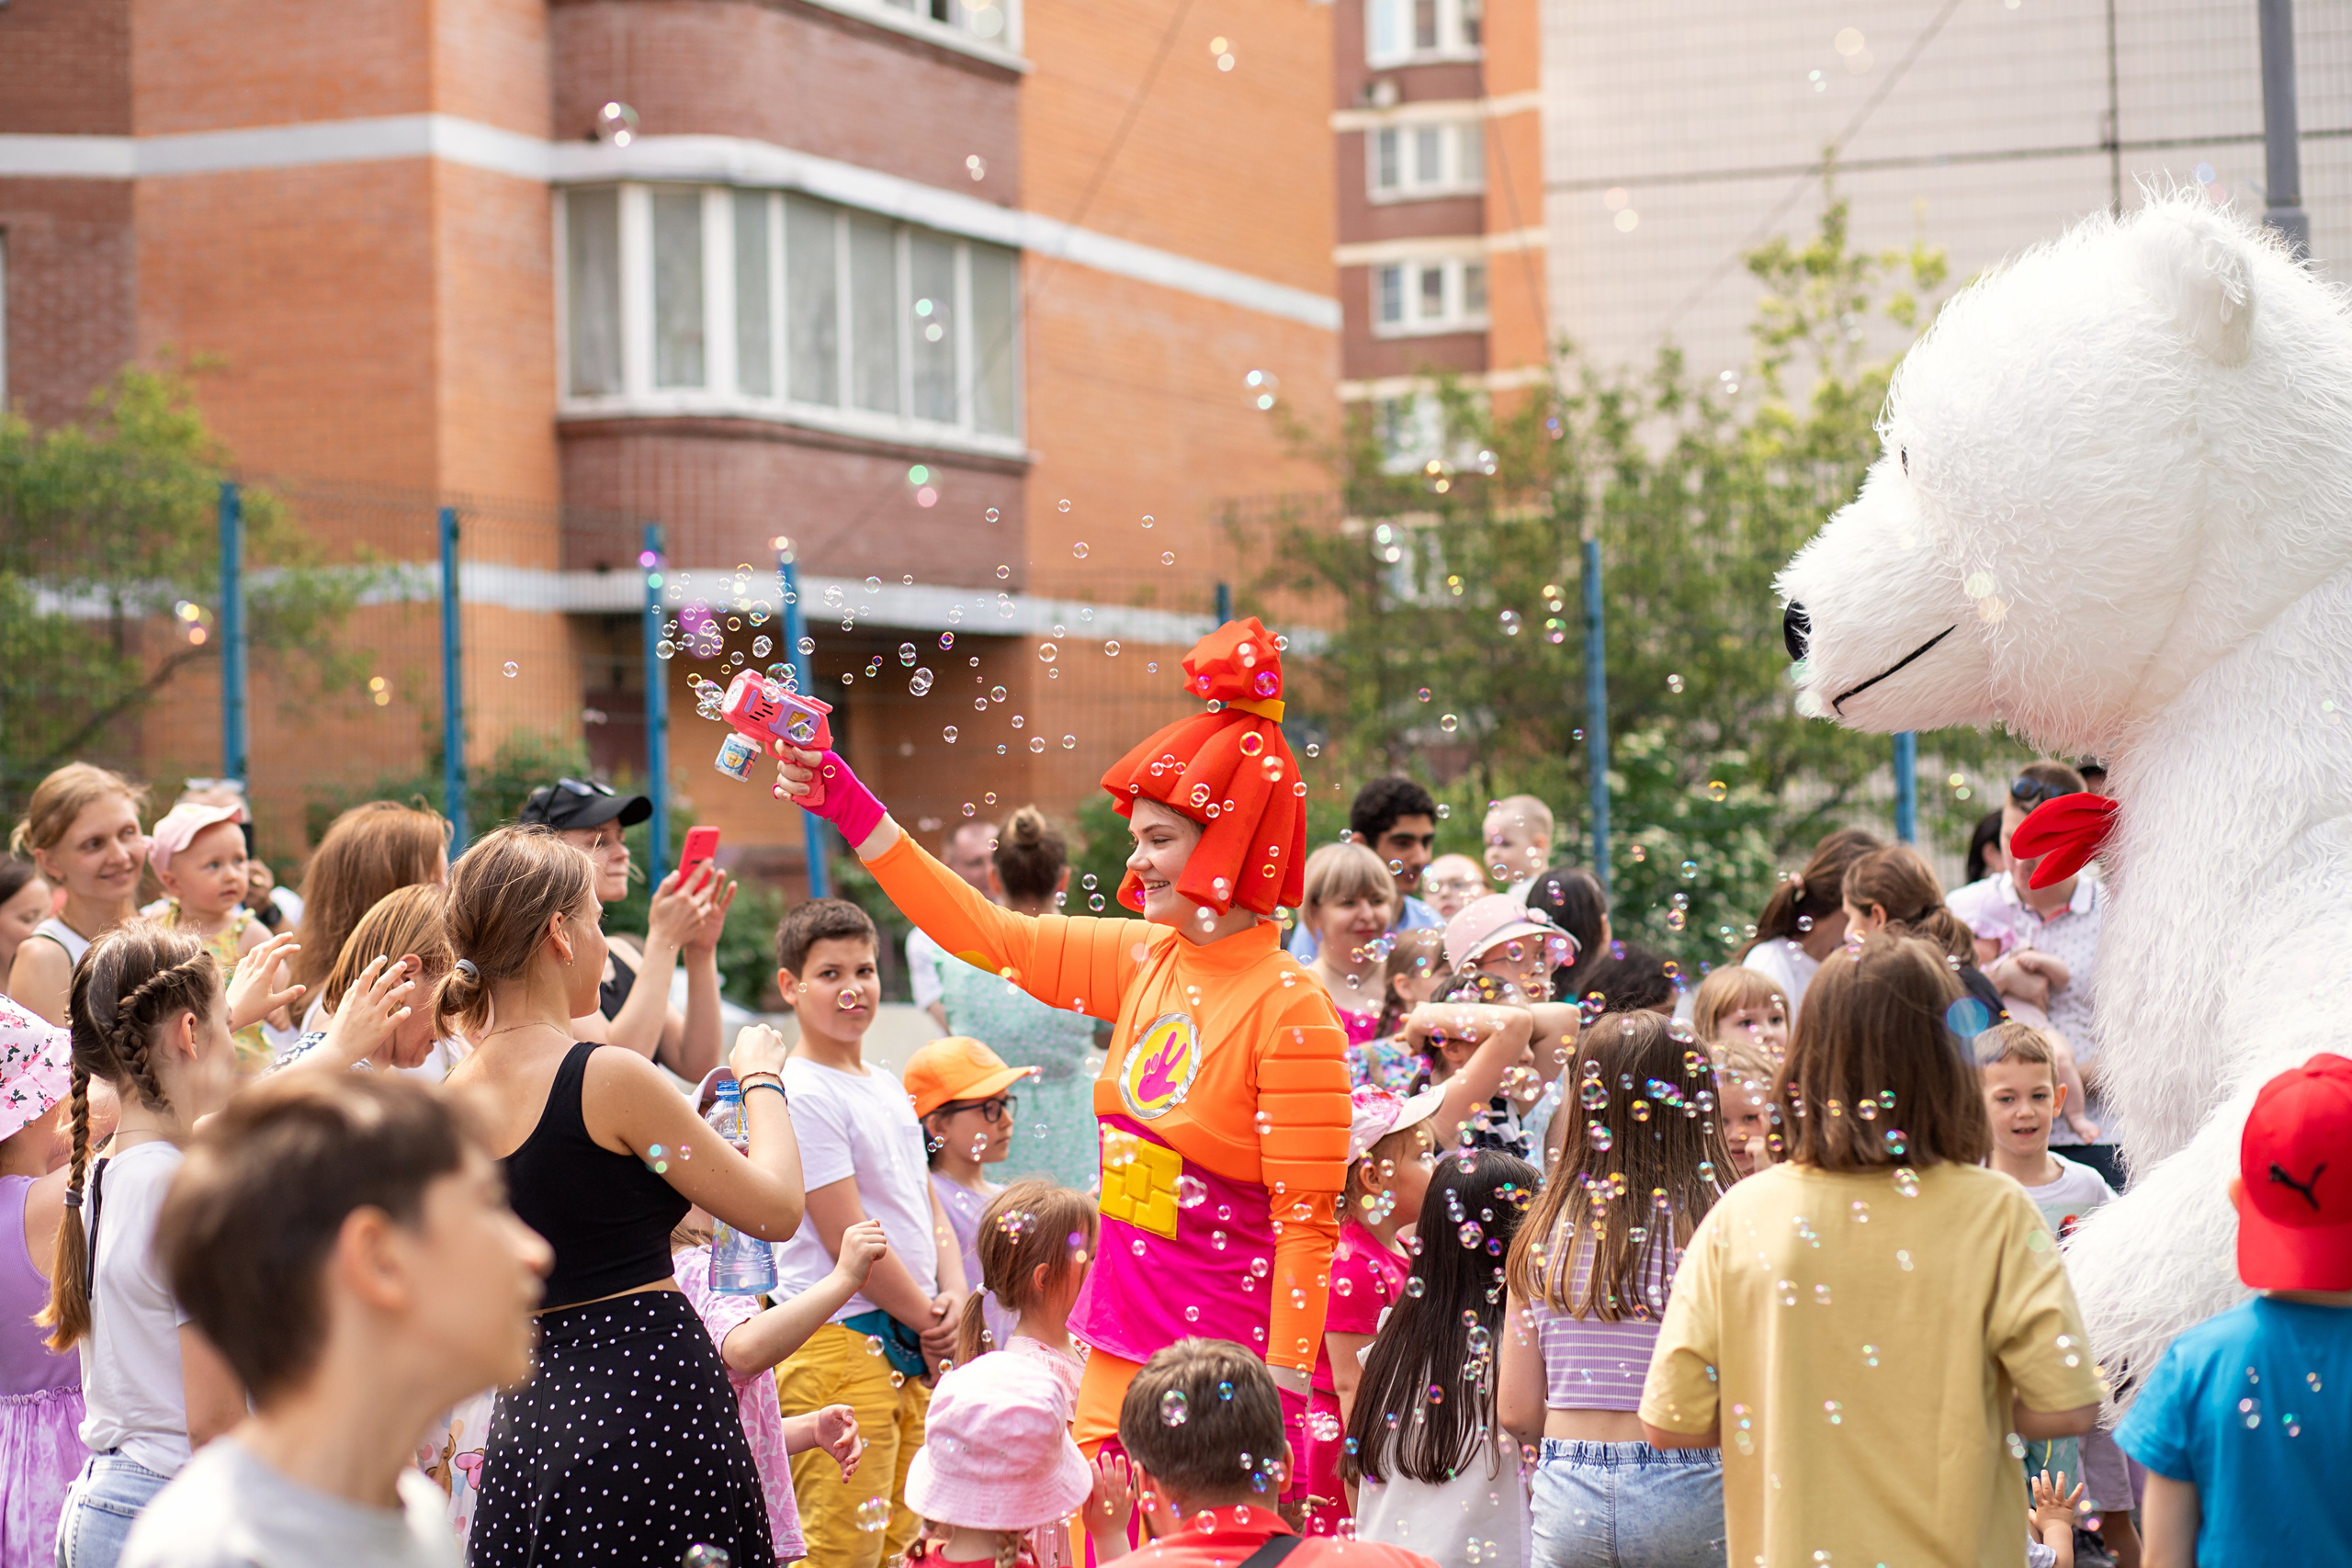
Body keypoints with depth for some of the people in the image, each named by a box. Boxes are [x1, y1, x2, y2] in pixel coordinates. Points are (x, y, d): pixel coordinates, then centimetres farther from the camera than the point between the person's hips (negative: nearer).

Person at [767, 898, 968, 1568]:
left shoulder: (888, 1087, 15)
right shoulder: (801, 1094, -12)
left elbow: (927, 1206, 19)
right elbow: (849, 1240, -15)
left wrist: (952, 1296, 0)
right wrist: (929, 1321, -7)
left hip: (915, 1349, 9)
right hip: (842, 1343, -9)